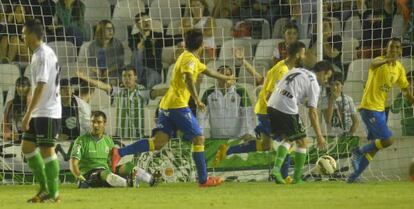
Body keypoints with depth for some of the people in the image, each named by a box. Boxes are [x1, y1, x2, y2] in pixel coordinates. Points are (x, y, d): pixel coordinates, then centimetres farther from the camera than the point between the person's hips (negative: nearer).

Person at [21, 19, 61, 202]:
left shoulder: (42, 55, -16)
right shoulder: (43, 53, 14)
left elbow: (41, 86, -22)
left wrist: (28, 114, -23)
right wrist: (31, 114, 22)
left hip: (47, 112, -10)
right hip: (40, 112, 10)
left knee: (46, 150, -5)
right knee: (27, 147, 11)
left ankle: (53, 193, 1)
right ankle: (45, 188, 15)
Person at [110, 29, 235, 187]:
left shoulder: (189, 58, 24)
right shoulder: (190, 59, -7)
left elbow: (208, 72, 40)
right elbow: (189, 79, -25)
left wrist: (226, 78, 52)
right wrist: (197, 100, -33)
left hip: (167, 104, 9)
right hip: (178, 105, -9)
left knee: (159, 141, -3)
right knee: (198, 139, -2)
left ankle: (119, 153, -15)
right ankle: (203, 179, 1)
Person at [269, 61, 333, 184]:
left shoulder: (297, 71, 23)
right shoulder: (314, 84, 2)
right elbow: (313, 113, -4)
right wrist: (319, 136, -2)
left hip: (271, 106, 7)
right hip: (287, 109, -7)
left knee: (287, 139, 24)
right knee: (302, 142, 9)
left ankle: (276, 168, 6)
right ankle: (297, 178, 9)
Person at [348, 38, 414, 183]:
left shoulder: (399, 69, 9)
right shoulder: (380, 62, -15)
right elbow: (375, 64, -41)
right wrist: (387, 60, -62)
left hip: (380, 110, 9)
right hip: (369, 108, -9)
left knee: (375, 146, 11)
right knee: (388, 140, -17)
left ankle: (354, 176, 20)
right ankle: (359, 152, 3)